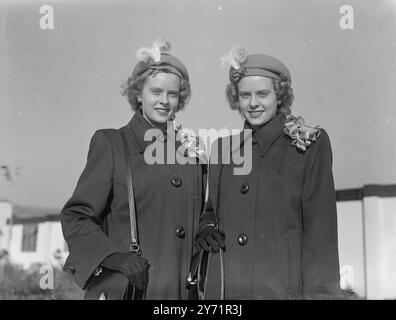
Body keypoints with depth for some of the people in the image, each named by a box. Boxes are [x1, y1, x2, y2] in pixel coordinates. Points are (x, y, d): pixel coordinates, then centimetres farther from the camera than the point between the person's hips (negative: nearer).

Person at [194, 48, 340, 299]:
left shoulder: (311, 144, -4)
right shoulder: (223, 146, 7)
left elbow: (321, 229, -6)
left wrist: (319, 292, -12)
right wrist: (206, 227, -3)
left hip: (285, 287, -3)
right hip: (225, 288, 4)